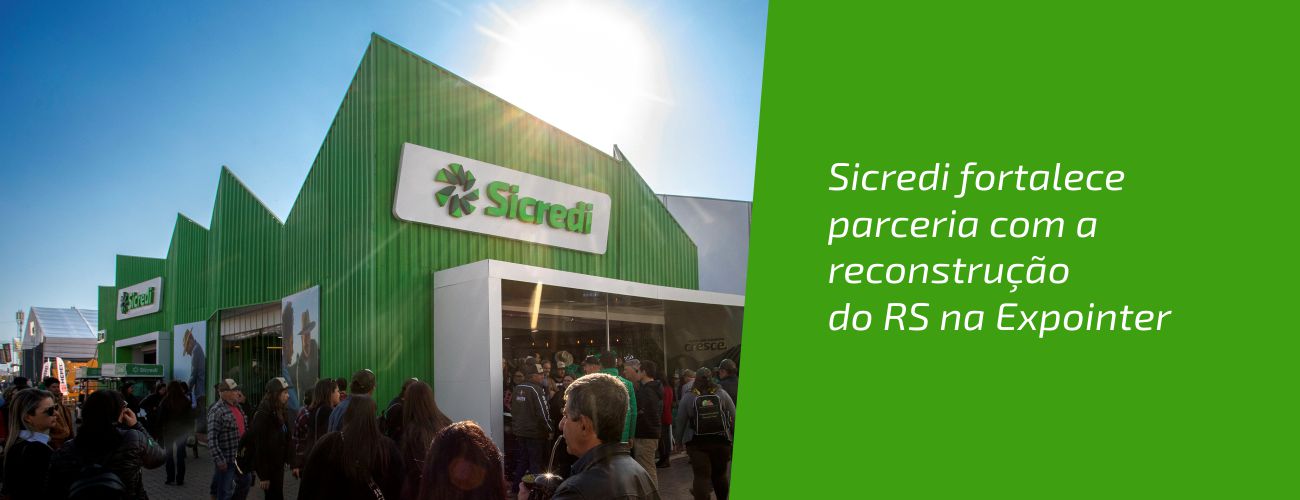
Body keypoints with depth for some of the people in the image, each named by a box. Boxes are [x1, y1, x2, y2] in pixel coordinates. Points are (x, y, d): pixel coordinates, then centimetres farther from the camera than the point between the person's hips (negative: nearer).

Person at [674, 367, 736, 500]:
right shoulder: (722, 394, -1)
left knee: (701, 476, -2)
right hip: (721, 441, 2)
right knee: (720, 474, 16)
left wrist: (679, 441, 10)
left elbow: (681, 422, 0)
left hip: (697, 443, -1)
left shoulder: (688, 397, -2)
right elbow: (734, 419, -1)